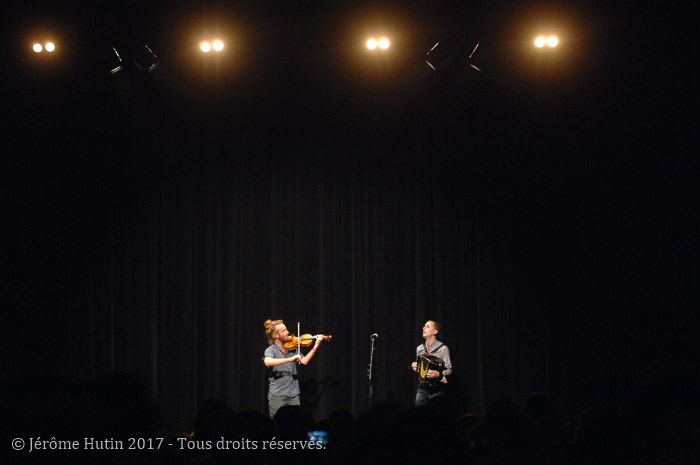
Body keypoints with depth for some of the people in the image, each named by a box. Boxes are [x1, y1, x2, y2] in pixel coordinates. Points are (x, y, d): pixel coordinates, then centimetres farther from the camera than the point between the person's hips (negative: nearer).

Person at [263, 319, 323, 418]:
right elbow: (267, 362, -27)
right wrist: (289, 359, -33)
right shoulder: (271, 350, -5)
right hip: (277, 394, -5)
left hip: (293, 394, 5)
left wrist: (316, 346, -3)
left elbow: (304, 361, 3)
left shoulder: (291, 349, 12)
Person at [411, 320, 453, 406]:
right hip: (422, 388, 4)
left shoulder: (443, 348, -4)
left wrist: (439, 374, -23)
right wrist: (413, 365, 5)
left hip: (436, 389, -4)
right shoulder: (419, 349, 13)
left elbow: (449, 370, -5)